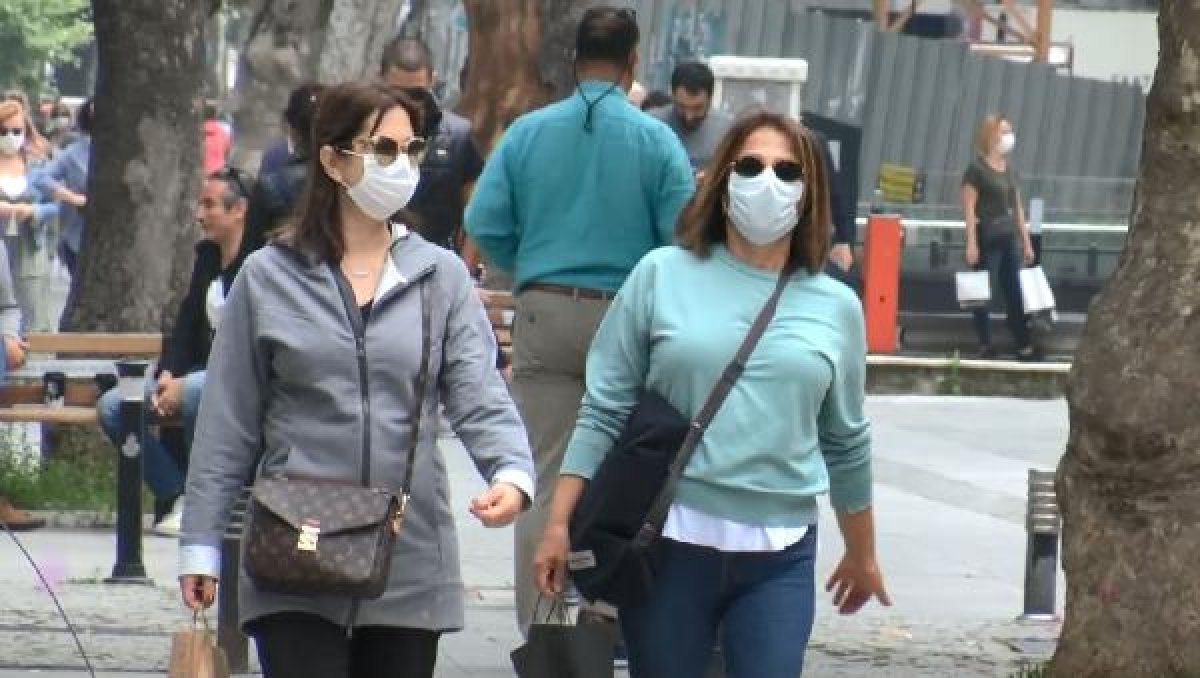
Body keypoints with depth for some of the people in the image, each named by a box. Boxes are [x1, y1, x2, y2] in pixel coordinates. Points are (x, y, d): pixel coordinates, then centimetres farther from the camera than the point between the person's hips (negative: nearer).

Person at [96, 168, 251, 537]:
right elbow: (187, 323, 15)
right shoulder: (207, 256, 12)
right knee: (111, 407, -8)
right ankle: (174, 496, -5)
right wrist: (166, 375, -5)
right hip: (202, 371, 8)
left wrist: (183, 384, -23)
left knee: (195, 393, -40)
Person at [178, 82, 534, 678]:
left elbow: (479, 397, -3)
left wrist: (511, 473, -23)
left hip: (410, 564, 2)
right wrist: (201, 544, 3)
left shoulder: (441, 277, 7)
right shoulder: (269, 278, 3)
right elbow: (226, 426, 6)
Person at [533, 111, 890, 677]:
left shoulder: (836, 307, 7)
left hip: (780, 558, 1)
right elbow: (604, 412, 3)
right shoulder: (663, 276, 1)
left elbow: (846, 442, 18)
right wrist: (561, 523, -2)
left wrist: (862, 554, 25)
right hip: (669, 541, -1)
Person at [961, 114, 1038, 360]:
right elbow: (969, 207, -11)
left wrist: (1026, 242, 16)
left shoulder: (1010, 171, 14)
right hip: (987, 238, -7)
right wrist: (971, 242, -17)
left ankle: (1023, 346, 9)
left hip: (1009, 238, 7)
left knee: (1014, 293, 7)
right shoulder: (977, 170, -7)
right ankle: (985, 345, 4)